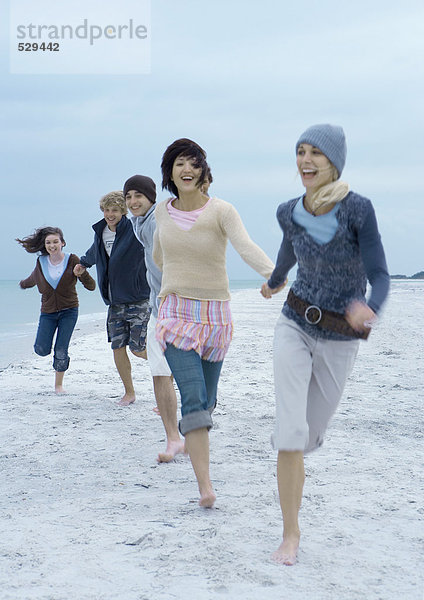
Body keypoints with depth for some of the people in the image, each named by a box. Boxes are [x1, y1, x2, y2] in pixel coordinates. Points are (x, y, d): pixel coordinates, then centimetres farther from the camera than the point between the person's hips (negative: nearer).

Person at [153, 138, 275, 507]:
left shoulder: (221, 211, -9)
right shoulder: (163, 212, 2)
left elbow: (246, 246, -27)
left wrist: (273, 273, -44)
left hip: (214, 313, 0)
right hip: (176, 312, 0)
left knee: (206, 398, 12)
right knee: (193, 398, -15)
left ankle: (194, 443, 45)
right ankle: (206, 487, -19)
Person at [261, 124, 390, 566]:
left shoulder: (358, 209, -17)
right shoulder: (289, 213, -4)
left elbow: (380, 276, -19)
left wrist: (368, 308, -42)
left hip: (340, 339, -1)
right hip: (295, 327, 2)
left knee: (310, 434, 14)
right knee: (291, 433, -14)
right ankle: (291, 533, -3)